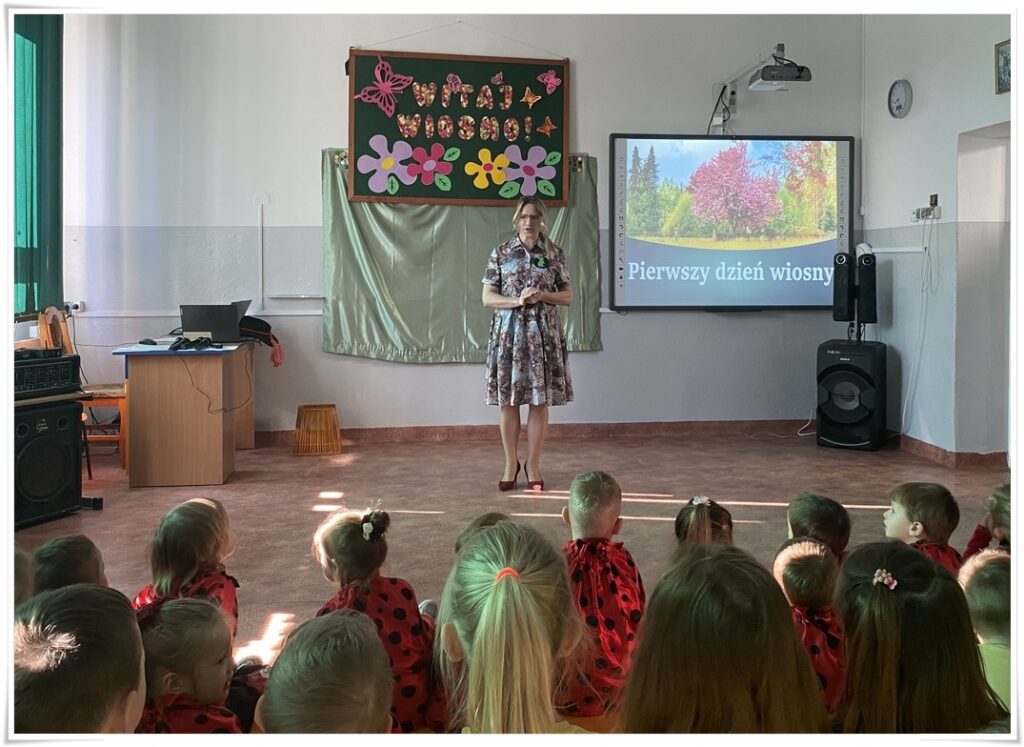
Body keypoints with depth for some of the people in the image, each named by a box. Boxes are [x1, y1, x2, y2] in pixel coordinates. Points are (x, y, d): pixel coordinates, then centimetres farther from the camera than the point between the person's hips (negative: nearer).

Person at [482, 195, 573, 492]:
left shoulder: (554, 253, 5)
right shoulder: (501, 252, 4)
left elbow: (567, 296, 7)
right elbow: (488, 297, 2)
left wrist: (543, 295, -11)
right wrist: (517, 300, -14)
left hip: (544, 333, 0)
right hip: (508, 331, 0)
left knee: (540, 400, 1)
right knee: (507, 400, 2)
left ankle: (533, 464, 14)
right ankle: (511, 464, 15)